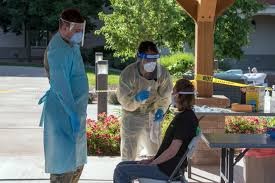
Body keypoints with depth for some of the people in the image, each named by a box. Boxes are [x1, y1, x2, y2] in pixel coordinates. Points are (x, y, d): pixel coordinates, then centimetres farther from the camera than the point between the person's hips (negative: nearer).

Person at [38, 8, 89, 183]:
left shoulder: (71, 44, 12)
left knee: (77, 162, 17)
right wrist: (72, 113, -27)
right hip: (64, 115, -10)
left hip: (74, 111, 10)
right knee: (64, 162, -6)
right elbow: (61, 86, -26)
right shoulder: (59, 50, -19)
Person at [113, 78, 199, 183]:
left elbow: (172, 151, -22)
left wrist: (151, 163, -12)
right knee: (121, 166, 12)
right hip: (165, 165, 10)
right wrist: (152, 159, 11)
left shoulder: (185, 118, -19)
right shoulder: (182, 116, 14)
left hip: (166, 170, -10)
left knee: (121, 171, -13)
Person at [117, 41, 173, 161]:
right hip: (132, 115, -3)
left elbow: (165, 96, -2)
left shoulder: (162, 73, -17)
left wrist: (161, 109, -21)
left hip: (152, 116, 3)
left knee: (155, 150, 13)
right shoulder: (128, 73, -25)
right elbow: (124, 100, -21)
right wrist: (137, 98, -42)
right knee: (128, 152, -3)